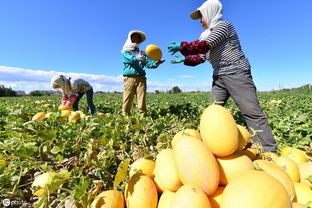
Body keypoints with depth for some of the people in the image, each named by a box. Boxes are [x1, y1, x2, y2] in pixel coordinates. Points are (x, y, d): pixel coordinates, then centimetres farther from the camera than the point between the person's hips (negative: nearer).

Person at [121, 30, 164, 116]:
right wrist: (139, 58, -29)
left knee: (142, 100, -8)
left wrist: (156, 63, -17)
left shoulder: (142, 53, 23)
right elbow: (131, 59, -9)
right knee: (127, 100, -5)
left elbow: (148, 63, 5)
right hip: (129, 78, -2)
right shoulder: (125, 51, 15)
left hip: (141, 78, 2)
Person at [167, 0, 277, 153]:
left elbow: (203, 46, -17)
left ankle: (270, 152, -7)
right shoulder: (209, 34, 21)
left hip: (237, 74, -8)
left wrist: (181, 46, -8)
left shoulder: (223, 25, -4)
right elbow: (201, 57, 25)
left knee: (252, 112, -13)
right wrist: (184, 59, 20)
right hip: (219, 78, 9)